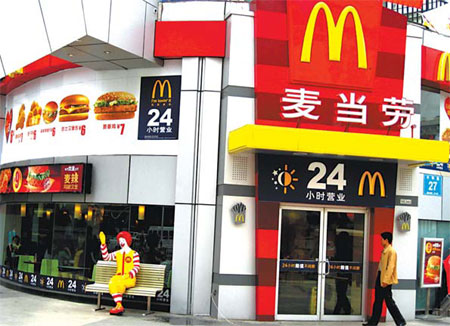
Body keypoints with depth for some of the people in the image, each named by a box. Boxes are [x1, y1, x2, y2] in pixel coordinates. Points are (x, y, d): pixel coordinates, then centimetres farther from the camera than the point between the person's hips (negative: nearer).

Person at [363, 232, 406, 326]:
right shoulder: (384, 251, 13)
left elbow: (390, 267, -20)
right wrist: (380, 279, 15)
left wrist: (385, 280, -23)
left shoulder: (391, 251, -14)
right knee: (377, 301, 10)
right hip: (380, 278, 9)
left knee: (389, 302, -2)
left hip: (386, 280, -9)